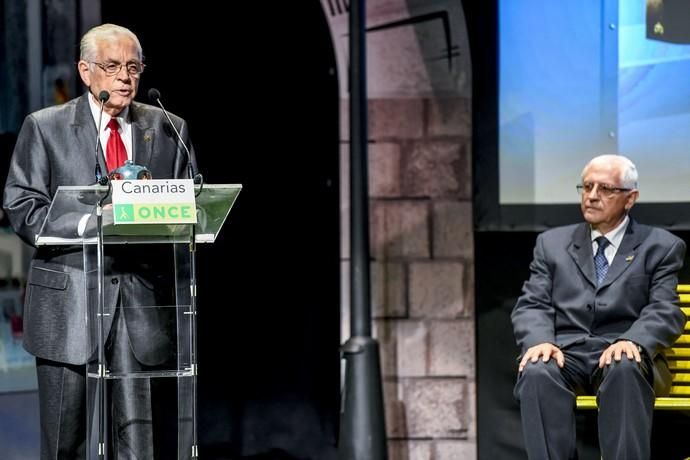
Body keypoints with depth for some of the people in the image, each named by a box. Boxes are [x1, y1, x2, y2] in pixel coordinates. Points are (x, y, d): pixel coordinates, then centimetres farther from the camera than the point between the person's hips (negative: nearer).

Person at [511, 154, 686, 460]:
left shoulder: (660, 247, 14)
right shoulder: (552, 243, 20)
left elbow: (665, 311, 1)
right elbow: (532, 306, 10)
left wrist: (632, 341, -22)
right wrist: (540, 341, -15)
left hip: (623, 354, -2)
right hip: (564, 353, 2)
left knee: (624, 369, -38)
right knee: (537, 372, -34)